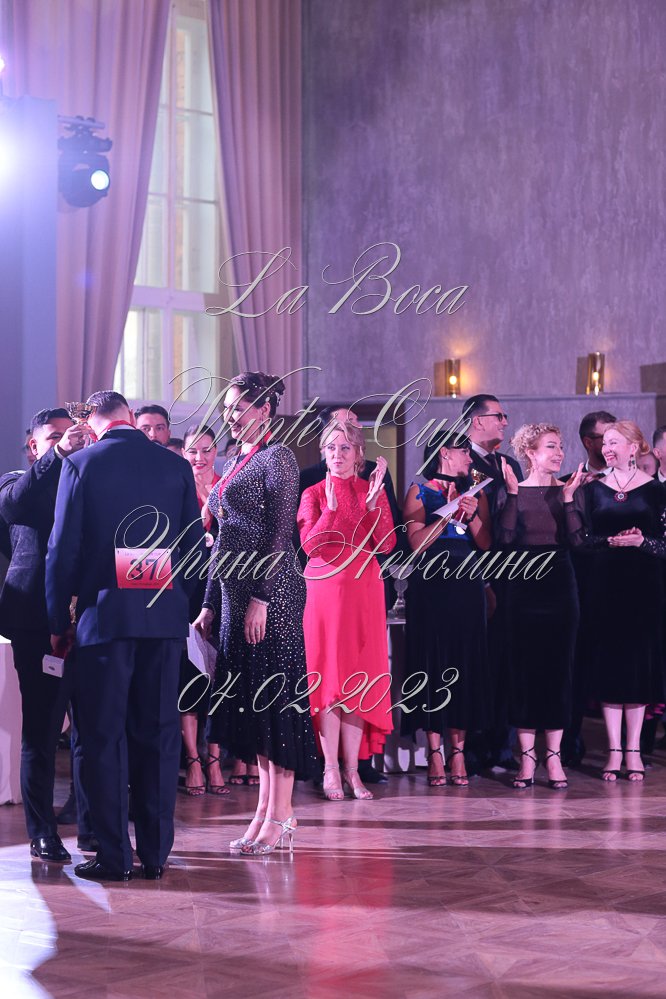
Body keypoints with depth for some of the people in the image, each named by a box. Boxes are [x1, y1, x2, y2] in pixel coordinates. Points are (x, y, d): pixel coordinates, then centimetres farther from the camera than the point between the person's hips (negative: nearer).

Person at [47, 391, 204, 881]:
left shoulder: (81, 465, -4)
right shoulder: (177, 467, 4)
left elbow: (63, 550, -4)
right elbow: (196, 546, 7)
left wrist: (58, 621, 3)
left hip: (105, 615, -3)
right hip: (166, 619, 3)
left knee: (105, 734, 3)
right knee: (159, 733, 8)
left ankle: (114, 855, 2)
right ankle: (156, 853, 10)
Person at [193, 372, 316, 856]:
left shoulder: (277, 458, -7)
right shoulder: (234, 465, 18)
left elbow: (281, 533, -14)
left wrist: (261, 599, -20)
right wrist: (210, 604, 16)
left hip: (270, 590, -9)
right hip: (234, 590, 9)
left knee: (273, 691, -6)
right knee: (249, 696, 8)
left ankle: (280, 814, -2)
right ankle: (268, 808, 14)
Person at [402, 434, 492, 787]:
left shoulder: (475, 494, 14)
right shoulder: (420, 492, 4)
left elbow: (486, 543, 6)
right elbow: (417, 542, -7)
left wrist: (471, 516, -9)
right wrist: (448, 513, -13)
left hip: (466, 586, 3)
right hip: (430, 586, -3)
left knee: (466, 663, 0)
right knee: (432, 663, -3)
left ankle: (458, 752, 4)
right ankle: (434, 754, 1)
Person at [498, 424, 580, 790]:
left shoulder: (566, 491, 7)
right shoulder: (514, 492, 2)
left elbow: (577, 539, -5)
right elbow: (505, 538, -11)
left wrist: (568, 498, -11)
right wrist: (512, 495, -15)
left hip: (559, 582, 2)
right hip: (523, 583, -2)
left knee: (559, 667, 1)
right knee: (524, 667, 0)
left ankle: (553, 756, 7)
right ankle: (526, 757, 6)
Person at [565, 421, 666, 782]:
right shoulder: (593, 488, 7)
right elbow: (581, 538, 1)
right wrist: (612, 540, -14)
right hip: (605, 582, 1)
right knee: (608, 660, 0)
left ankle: (634, 749, 9)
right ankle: (614, 749, 6)